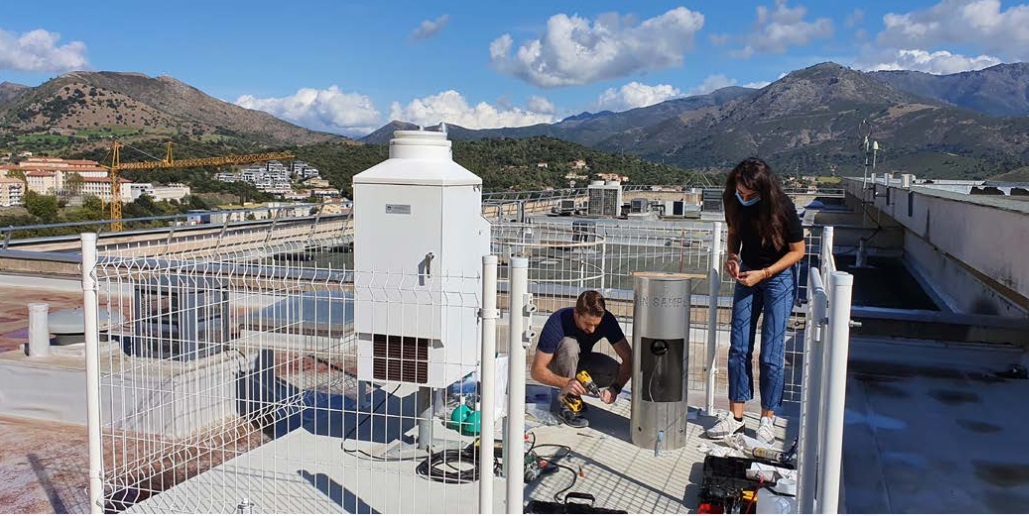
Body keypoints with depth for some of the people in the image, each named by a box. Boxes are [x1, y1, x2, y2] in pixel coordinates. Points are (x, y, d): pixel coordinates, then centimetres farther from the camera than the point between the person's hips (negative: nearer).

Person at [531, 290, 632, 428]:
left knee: (615, 371, -25)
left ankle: (574, 392, -1)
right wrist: (566, 383, -47)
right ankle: (566, 406, -26)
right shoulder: (558, 323, -34)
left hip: (580, 361, 4)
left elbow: (628, 358, -22)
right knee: (569, 344, -36)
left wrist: (615, 388, -37)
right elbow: (537, 371, -32)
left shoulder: (606, 320, -24)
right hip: (555, 366, -4)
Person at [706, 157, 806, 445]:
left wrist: (763, 273, -18)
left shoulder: (782, 208, -22)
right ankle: (735, 417, 12)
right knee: (738, 348, 3)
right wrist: (732, 256, -10)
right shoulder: (734, 201, -9)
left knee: (771, 354, -4)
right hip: (747, 275, 5)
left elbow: (797, 251, -11)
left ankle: (768, 420, 9)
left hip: (777, 278, -5)